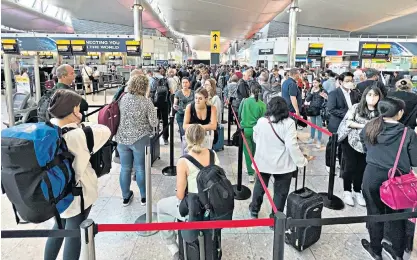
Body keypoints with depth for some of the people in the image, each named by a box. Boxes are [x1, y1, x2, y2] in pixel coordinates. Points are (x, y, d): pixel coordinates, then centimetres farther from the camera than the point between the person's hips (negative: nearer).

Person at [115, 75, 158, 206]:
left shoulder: (123, 98, 1)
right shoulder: (146, 101, -12)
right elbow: (154, 123, -10)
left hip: (122, 138, 4)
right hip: (139, 139, -4)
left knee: (125, 168, 13)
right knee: (140, 168, 10)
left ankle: (126, 197, 28)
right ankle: (144, 196, 25)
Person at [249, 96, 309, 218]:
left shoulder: (261, 121, -5)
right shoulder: (288, 123, -15)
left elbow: (255, 139, 8)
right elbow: (291, 145, -20)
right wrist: (302, 161, -11)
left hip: (263, 161, 4)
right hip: (282, 164, -3)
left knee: (260, 185, 23)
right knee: (280, 191, 11)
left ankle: (254, 210, 41)